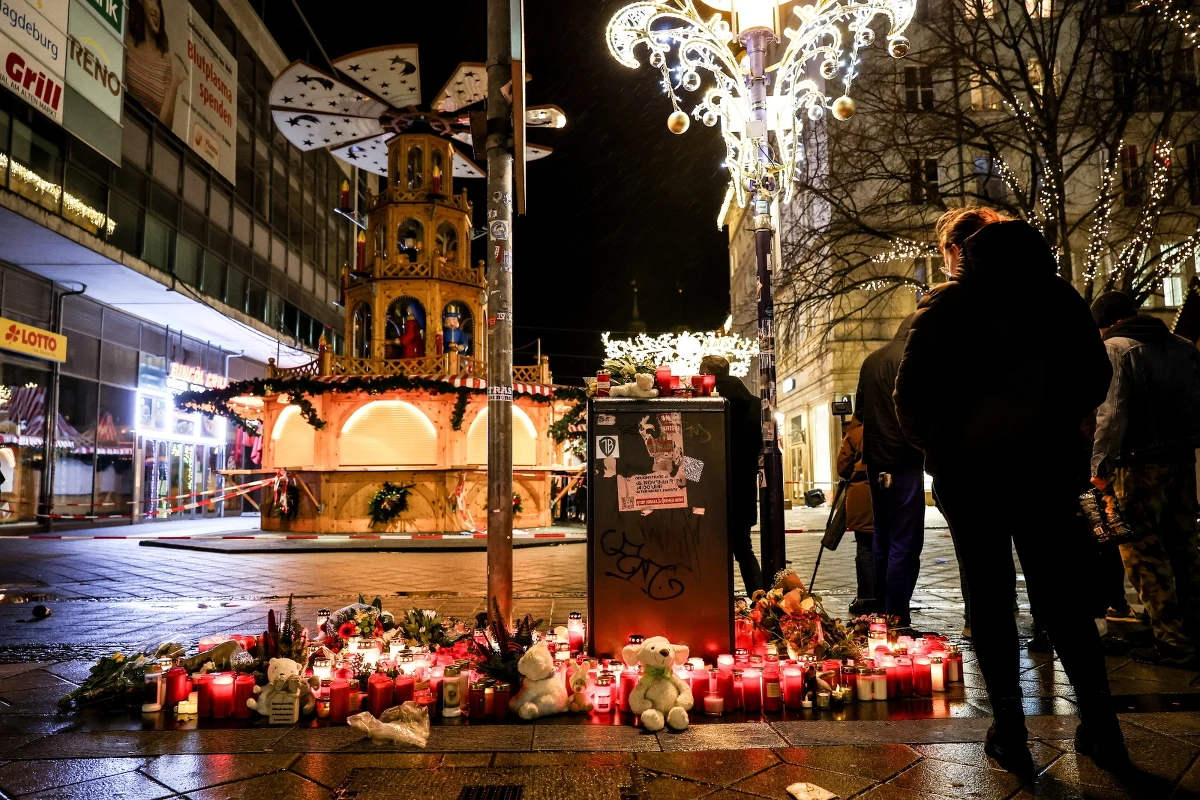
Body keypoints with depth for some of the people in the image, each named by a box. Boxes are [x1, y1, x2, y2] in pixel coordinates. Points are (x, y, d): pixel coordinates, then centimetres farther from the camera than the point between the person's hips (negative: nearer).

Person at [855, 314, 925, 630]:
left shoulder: (871, 360, 14)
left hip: (875, 461, 9)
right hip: (903, 461, -8)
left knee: (882, 542, 15)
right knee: (905, 544, -5)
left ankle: (881, 615, 21)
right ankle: (897, 621, -4)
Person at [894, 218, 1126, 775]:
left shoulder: (944, 307, -2)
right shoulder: (1057, 295, 5)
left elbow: (910, 396, -8)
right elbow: (1097, 376, 8)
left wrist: (936, 442, 8)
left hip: (969, 468, -2)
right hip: (1048, 462, 2)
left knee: (990, 596, 5)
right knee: (1062, 592, 13)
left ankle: (1010, 731, 7)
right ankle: (1100, 726, 14)